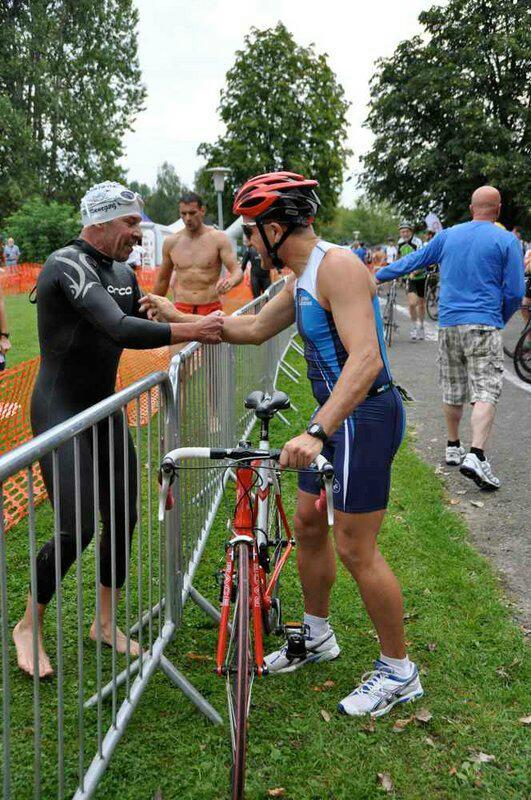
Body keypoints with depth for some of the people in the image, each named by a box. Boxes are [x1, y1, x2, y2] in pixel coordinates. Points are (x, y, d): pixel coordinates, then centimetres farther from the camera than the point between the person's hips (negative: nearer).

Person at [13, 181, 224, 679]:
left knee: (123, 518, 9)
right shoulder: (67, 265, -20)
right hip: (60, 412, -8)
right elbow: (119, 331, -32)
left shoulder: (123, 273, 8)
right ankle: (27, 628, 13)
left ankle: (106, 623, 27)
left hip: (104, 409, 8)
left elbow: (139, 326, 18)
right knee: (77, 529, -11)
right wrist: (189, 330, -30)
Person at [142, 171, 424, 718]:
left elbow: (366, 359, -33)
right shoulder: (301, 278, 10)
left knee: (355, 550, -3)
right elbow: (255, 329, 24)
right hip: (335, 413, 10)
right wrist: (176, 316, 22)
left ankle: (398, 672, 15)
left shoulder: (337, 266, -21)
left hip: (366, 416, -10)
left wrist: (317, 432, -42)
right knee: (308, 523, 18)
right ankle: (317, 636, 39)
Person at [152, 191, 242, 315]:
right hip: (181, 309, 2)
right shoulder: (171, 242, 6)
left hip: (211, 309, -2)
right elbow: (163, 279, 18)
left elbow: (237, 272, -8)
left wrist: (230, 282, -31)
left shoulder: (218, 238, -2)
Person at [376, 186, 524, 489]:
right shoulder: (507, 240, -2)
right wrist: (503, 319, 16)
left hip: (448, 322, 5)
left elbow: (413, 260, 15)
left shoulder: (448, 235, 8)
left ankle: (453, 448, 27)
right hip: (484, 325, -4)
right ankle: (476, 456, -21)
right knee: (486, 391, -8)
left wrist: (376, 276, 27)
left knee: (453, 389, 16)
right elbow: (515, 292, -3)